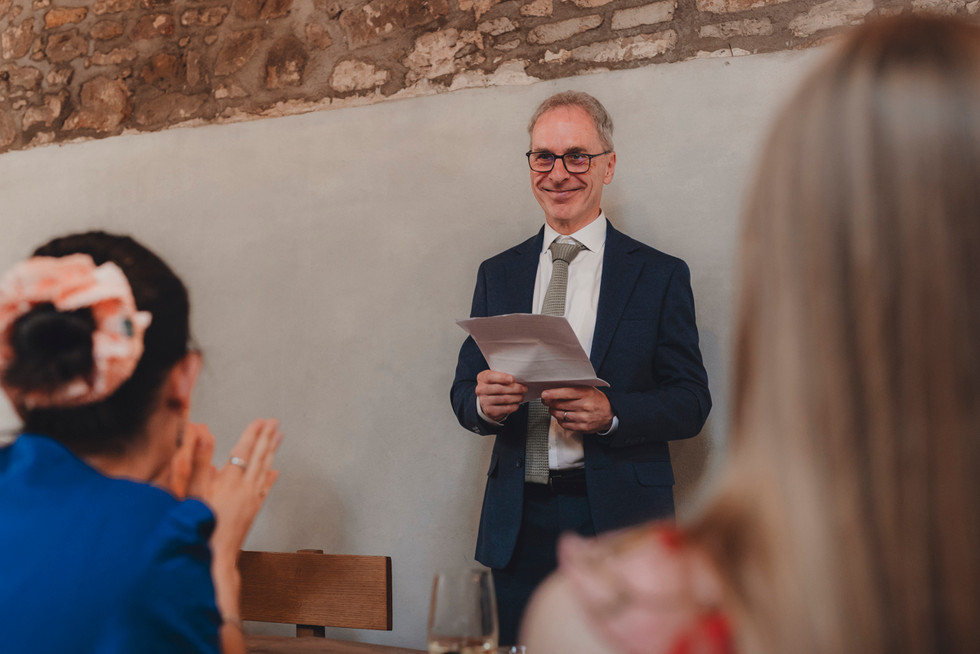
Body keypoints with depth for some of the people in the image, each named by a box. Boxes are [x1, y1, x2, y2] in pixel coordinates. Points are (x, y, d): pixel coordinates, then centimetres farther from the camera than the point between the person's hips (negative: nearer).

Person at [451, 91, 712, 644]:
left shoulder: (660, 275, 3)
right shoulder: (498, 275, 13)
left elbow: (692, 403, 0)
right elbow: (465, 388, 13)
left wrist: (611, 412, -19)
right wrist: (484, 402, -11)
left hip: (620, 520, -2)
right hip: (519, 526, 3)